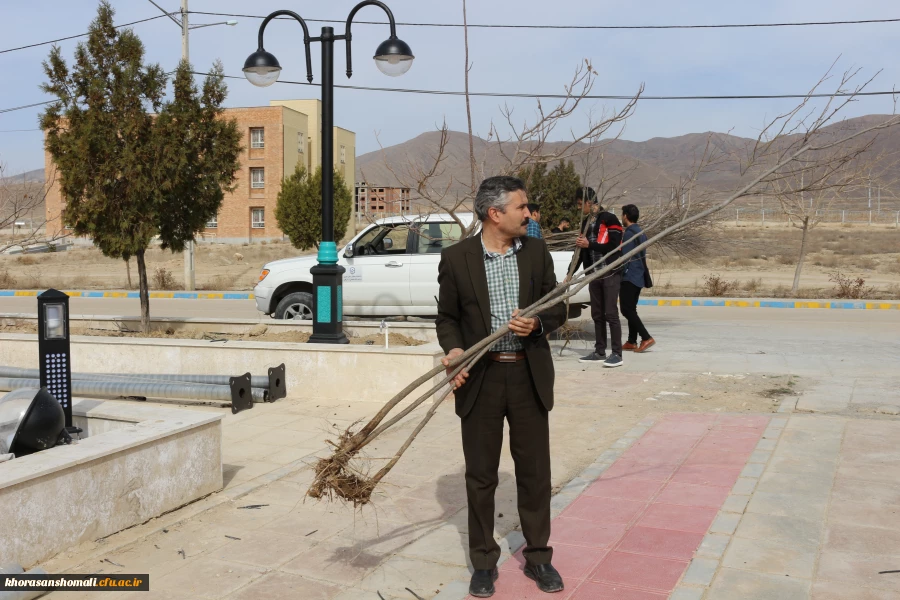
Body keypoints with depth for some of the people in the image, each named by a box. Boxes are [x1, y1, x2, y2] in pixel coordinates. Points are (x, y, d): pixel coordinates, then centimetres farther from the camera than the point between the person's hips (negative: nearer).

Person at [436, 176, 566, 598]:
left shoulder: (536, 251, 2)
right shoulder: (456, 257, -5)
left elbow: (558, 308, 6)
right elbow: (447, 317, 2)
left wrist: (538, 323, -15)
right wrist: (454, 349, -18)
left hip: (529, 376, 2)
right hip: (480, 378, -2)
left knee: (535, 472, 11)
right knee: (480, 475, 9)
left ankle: (538, 557, 29)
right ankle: (484, 562, 25)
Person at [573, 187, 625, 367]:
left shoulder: (609, 219, -8)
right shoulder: (586, 223, 15)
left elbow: (614, 246, -16)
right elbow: (581, 251, 18)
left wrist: (590, 244, -16)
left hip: (610, 274, -7)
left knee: (611, 314, -8)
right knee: (597, 315, 8)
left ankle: (617, 354, -5)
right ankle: (599, 352, 14)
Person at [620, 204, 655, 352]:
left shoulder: (628, 233, -13)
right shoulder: (641, 232, 16)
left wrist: (619, 274, -13)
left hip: (629, 276, -9)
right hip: (639, 276, 9)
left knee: (626, 309, -9)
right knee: (631, 309, 12)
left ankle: (646, 338, -16)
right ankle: (632, 342, 12)